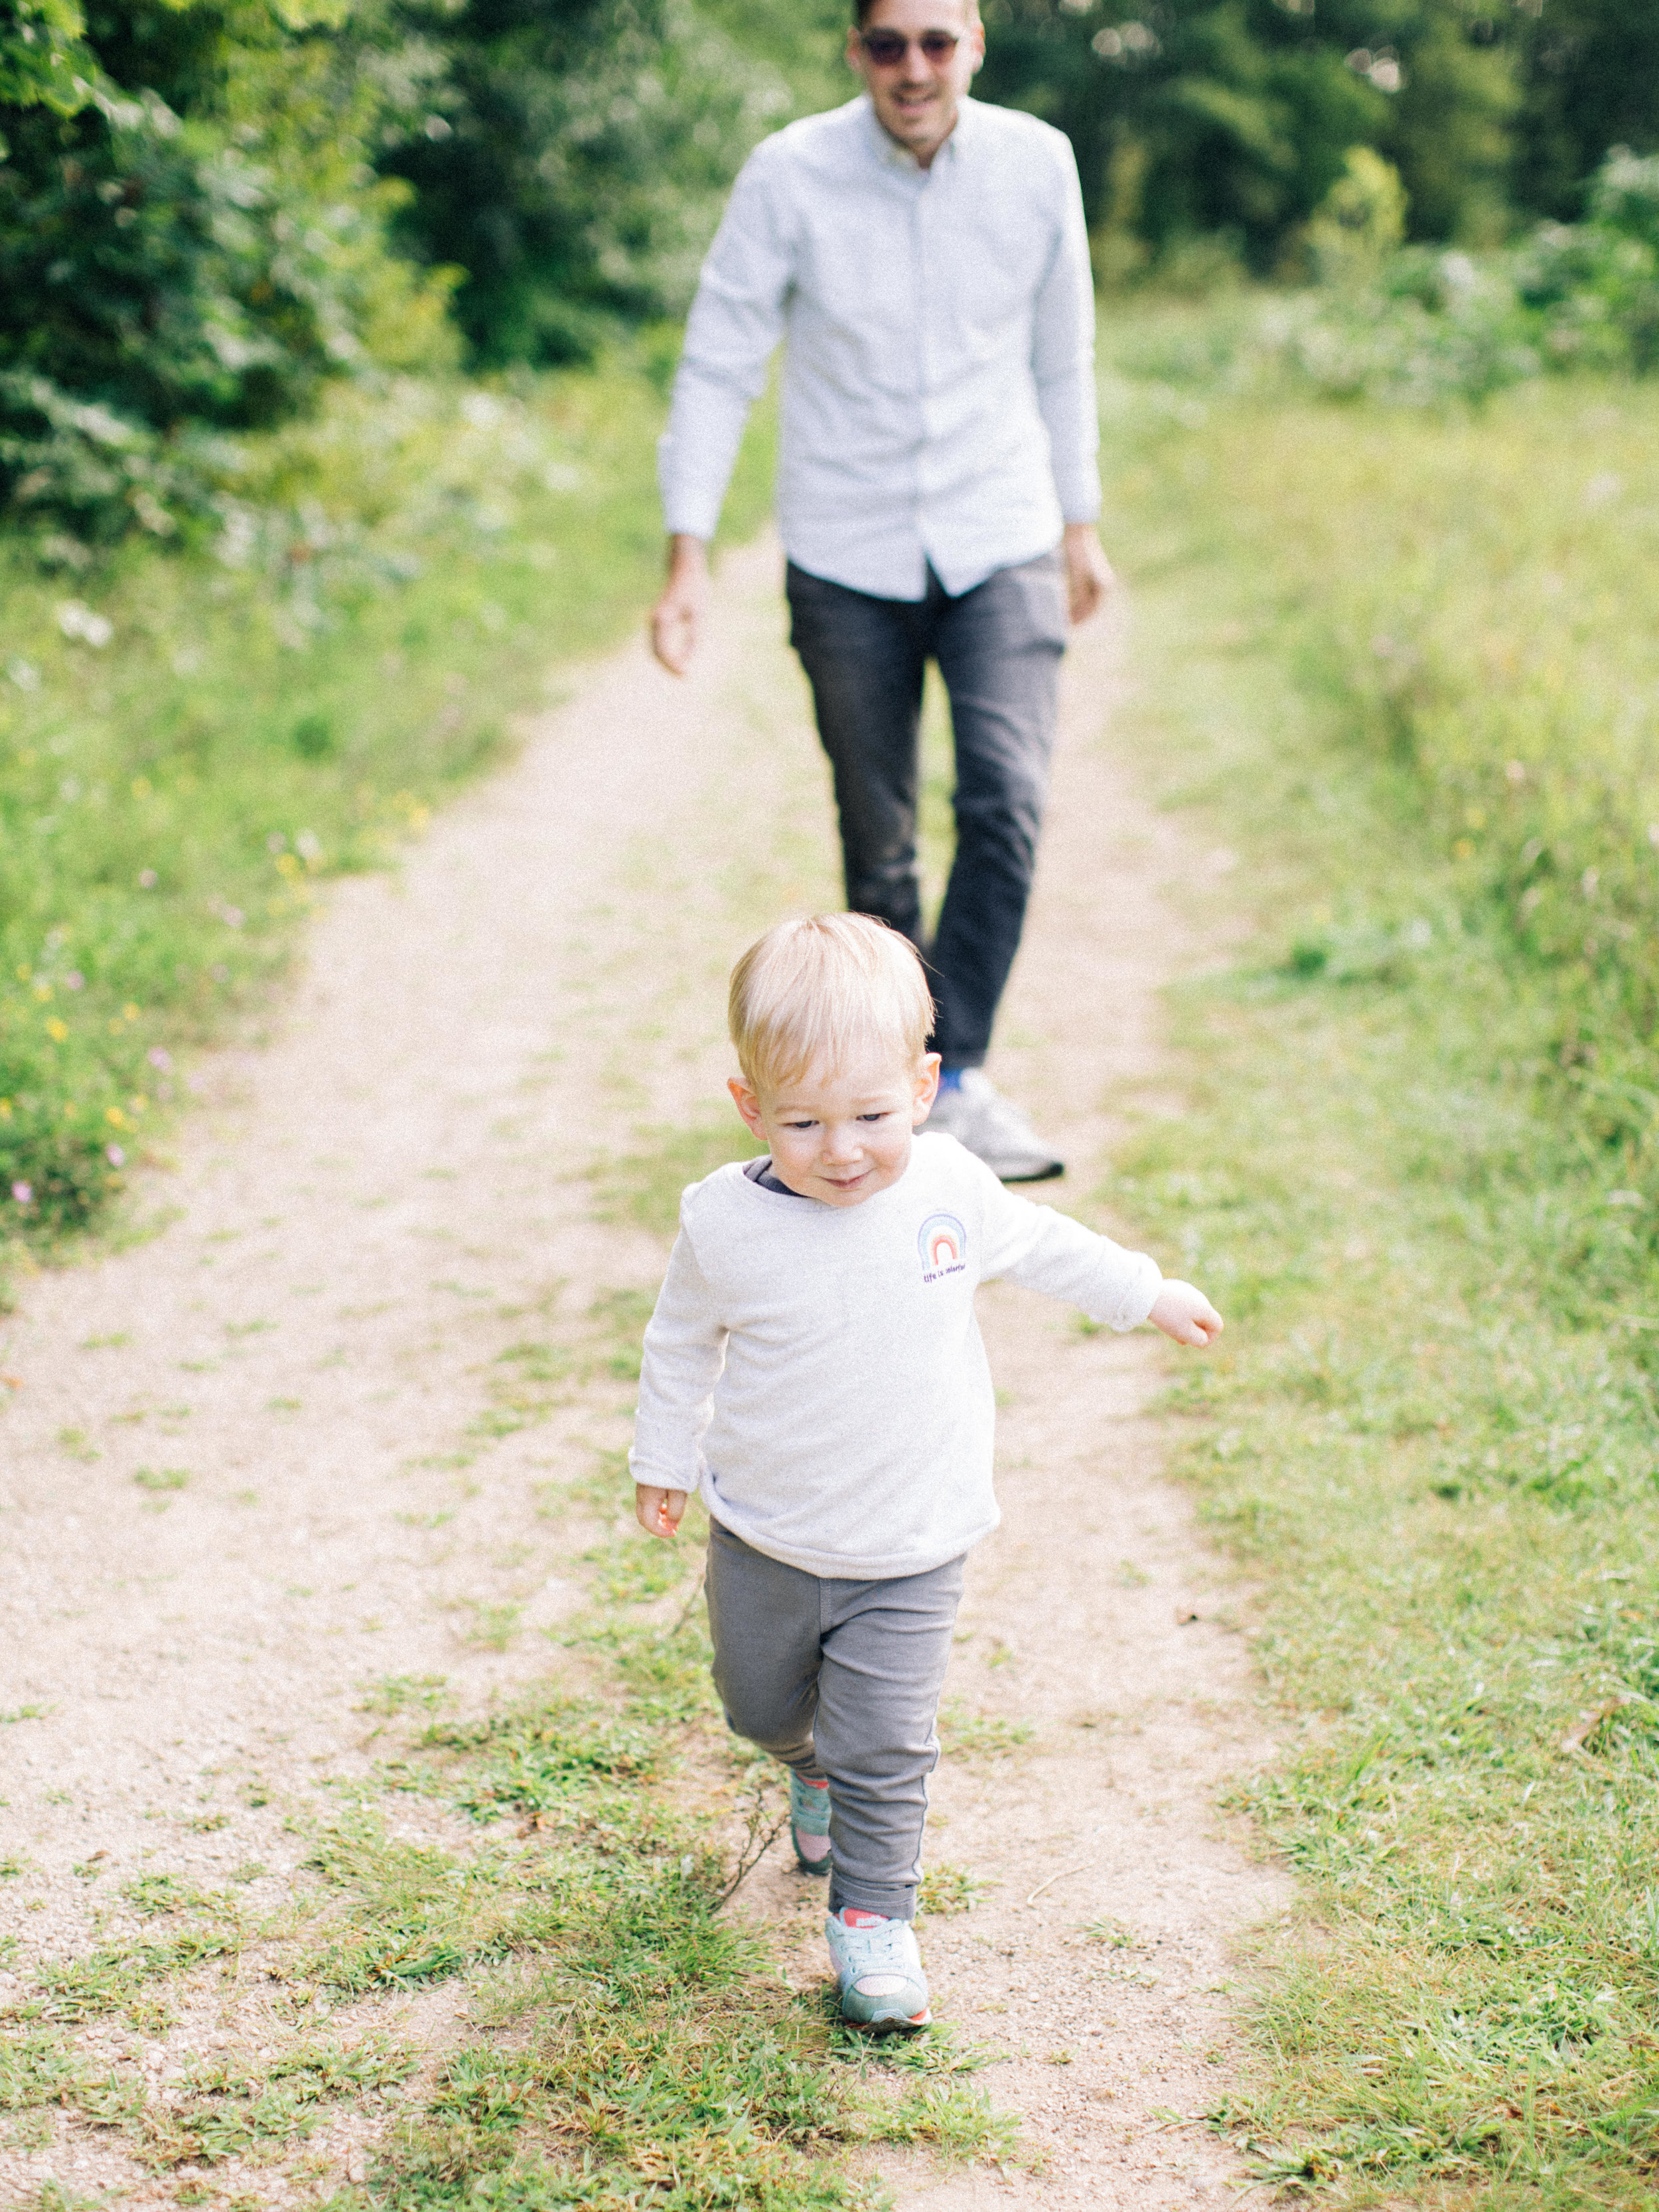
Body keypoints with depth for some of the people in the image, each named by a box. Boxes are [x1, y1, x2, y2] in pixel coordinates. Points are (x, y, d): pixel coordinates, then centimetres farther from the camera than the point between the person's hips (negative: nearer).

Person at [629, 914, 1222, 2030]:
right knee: (764, 1706, 22)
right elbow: (682, 1344, 1)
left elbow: (1037, 1243, 9)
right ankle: (814, 1768, 55)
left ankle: (874, 1915, 15)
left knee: (885, 1744, -4)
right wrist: (665, 1459, 11)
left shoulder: (949, 1187, -14)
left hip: (911, 1550, -1)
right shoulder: (726, 1224, -18)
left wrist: (1146, 1293, 19)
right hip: (765, 1539, 1)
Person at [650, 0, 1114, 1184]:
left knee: (1008, 799, -18)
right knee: (878, 844, 7)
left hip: (1001, 549, 1)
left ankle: (963, 1076, -8)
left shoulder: (1037, 163, -2)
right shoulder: (791, 175, -9)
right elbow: (718, 364, -5)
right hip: (848, 559, -1)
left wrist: (1081, 522, 17)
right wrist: (688, 553, -10)